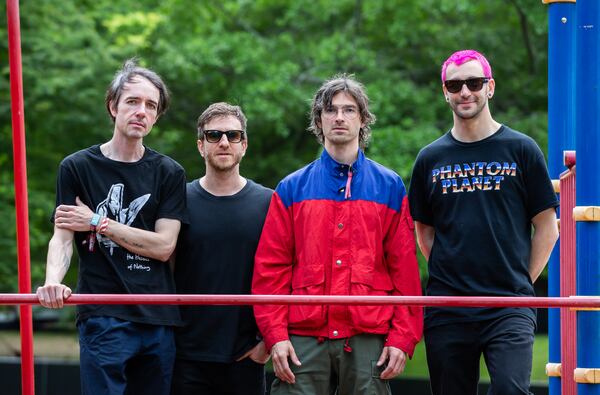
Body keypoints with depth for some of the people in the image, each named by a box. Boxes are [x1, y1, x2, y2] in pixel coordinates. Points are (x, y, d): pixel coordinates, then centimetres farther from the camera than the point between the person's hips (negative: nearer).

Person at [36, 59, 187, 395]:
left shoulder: (169, 173, 9)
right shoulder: (77, 167, 5)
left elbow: (164, 246, 1)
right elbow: (62, 237, -2)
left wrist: (98, 223, -5)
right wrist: (54, 279, -24)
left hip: (159, 317, 3)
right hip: (103, 317, -3)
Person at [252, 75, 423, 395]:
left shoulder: (390, 188, 10)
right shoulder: (291, 189, 11)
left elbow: (405, 270, 6)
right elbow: (270, 268, 6)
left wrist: (402, 338, -3)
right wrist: (276, 335, -4)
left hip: (368, 340, 0)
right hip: (303, 340, 0)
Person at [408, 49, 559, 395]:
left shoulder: (521, 149, 3)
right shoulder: (431, 158, 10)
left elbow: (547, 226, 6)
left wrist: (522, 283, 2)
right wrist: (449, 276, 8)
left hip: (509, 310, -3)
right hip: (446, 312, 3)